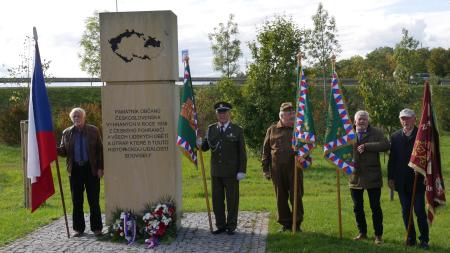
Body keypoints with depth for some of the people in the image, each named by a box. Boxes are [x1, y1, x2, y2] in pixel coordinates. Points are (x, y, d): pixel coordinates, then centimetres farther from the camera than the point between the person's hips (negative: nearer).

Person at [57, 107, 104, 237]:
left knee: (94, 200, 1)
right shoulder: (67, 133, 6)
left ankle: (96, 228, 9)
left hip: (91, 169, -2)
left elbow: (100, 150, 1)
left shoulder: (93, 131, 1)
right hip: (75, 170, 2)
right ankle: (79, 228, 16)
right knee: (77, 201, 7)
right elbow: (64, 151, 7)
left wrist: (100, 168, -6)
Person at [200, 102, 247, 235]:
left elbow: (242, 152, -1)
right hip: (216, 172, 3)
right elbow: (204, 146, 8)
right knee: (217, 200, 7)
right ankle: (221, 225, 18)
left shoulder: (237, 130, 1)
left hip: (231, 172, -3)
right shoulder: (211, 129, 9)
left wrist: (242, 171, -7)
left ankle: (231, 226, 16)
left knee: (232, 200, 5)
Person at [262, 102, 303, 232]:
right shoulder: (272, 130, 7)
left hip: (294, 168, -1)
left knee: (296, 196, 0)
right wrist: (265, 169, 4)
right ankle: (285, 223, 18)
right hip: (277, 170, 1)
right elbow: (266, 151, 8)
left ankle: (297, 223, 12)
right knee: (281, 197, 7)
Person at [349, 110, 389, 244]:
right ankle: (362, 232, 26)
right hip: (355, 177, 3)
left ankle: (378, 235, 13)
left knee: (375, 207, 2)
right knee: (357, 207, 12)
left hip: (372, 177, -3)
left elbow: (385, 145, -17)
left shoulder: (375, 132, -1)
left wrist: (366, 146, -20)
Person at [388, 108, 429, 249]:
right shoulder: (395, 137, 7)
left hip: (418, 180, -3)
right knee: (406, 211, 9)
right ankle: (411, 238, 20)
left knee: (420, 211, -1)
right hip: (402, 182, 4)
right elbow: (392, 159, 9)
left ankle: (424, 240, 11)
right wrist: (390, 178, 4)